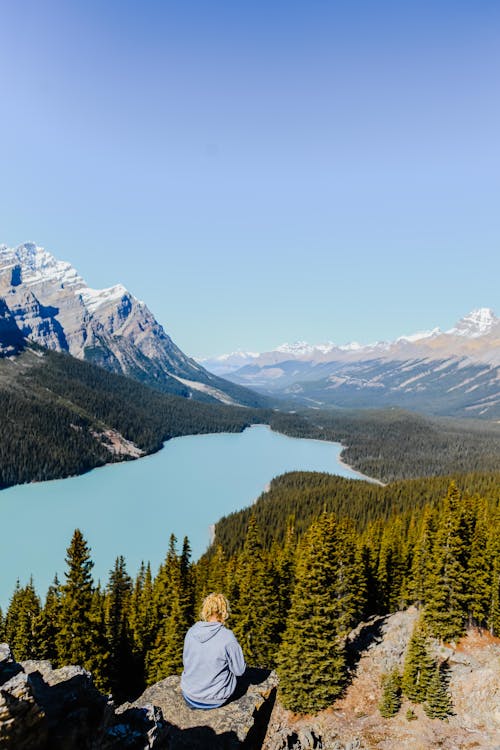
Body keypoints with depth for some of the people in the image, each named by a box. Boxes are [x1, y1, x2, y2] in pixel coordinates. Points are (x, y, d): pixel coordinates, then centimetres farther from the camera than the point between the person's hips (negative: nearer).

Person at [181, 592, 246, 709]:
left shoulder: (191, 632, -9)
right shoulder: (227, 636, -22)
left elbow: (186, 662, 6)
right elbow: (239, 670, -12)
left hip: (189, 697, 4)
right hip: (215, 701, -3)